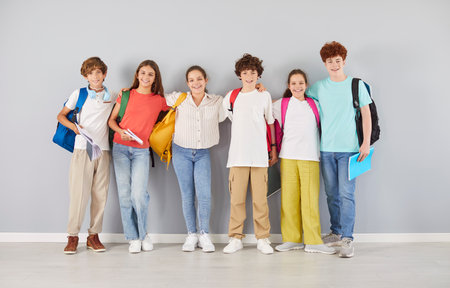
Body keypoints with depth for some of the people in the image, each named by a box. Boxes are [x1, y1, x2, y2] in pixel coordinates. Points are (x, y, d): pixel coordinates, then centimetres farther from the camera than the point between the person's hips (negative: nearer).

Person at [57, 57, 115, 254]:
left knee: (100, 194, 3)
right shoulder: (79, 94, 5)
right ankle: (73, 236, 6)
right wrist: (74, 126, -9)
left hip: (103, 150, 3)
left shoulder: (111, 97, 12)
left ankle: (93, 236, 14)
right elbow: (61, 115, 8)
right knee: (79, 192, -6)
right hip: (82, 149, -2)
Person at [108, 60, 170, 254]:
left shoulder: (159, 100, 5)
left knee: (139, 194, -13)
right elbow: (111, 119, 11)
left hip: (141, 151, -1)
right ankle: (133, 238, 11)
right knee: (124, 194, -1)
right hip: (120, 148, 1)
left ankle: (143, 233, 11)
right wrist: (121, 131, -6)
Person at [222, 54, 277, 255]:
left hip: (259, 155, -1)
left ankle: (262, 239, 10)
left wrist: (274, 149, 12)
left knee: (260, 199, 0)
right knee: (236, 198, 0)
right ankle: (235, 238, 10)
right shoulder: (231, 97, 10)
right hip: (237, 155, 1)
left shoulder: (264, 96, 9)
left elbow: (270, 123, 14)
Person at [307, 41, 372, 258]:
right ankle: (336, 233, 23)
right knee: (332, 194, 10)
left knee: (346, 193, -8)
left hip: (349, 148, -3)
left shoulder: (356, 85, 3)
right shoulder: (319, 87, 9)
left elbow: (366, 114, 4)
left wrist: (366, 142, -4)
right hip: (326, 149, 3)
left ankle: (347, 238, -4)